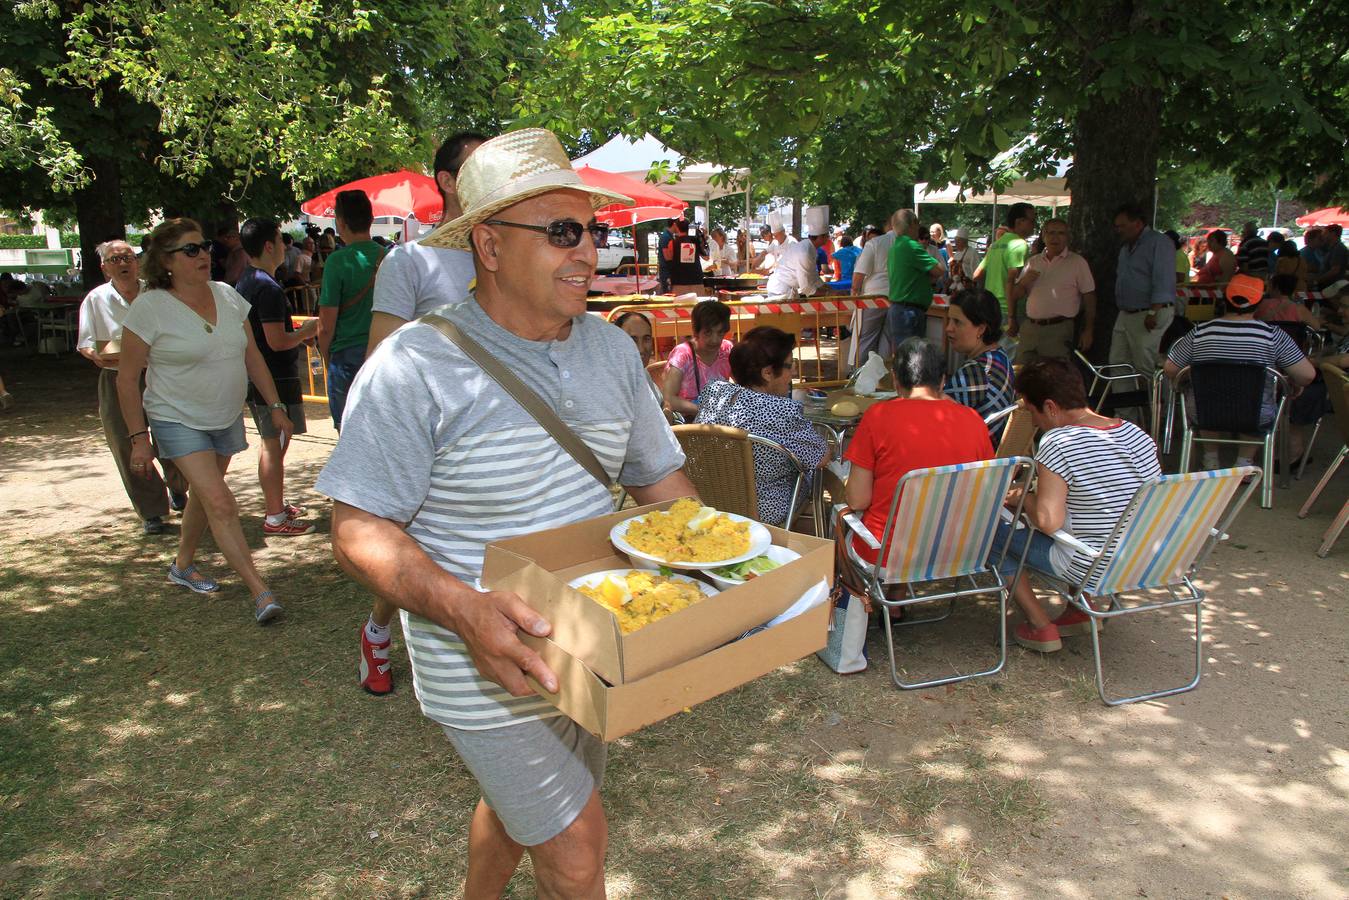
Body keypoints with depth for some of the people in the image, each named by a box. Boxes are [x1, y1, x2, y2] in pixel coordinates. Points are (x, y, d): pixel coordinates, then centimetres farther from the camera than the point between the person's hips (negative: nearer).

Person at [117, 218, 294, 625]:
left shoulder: (227, 296, 2)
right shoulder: (150, 308, -13)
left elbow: (252, 357, 9)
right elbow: (127, 378, -9)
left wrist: (275, 406, 5)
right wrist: (139, 437, -11)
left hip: (227, 419, 6)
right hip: (178, 420, -6)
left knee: (203, 495, 18)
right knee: (220, 503, -15)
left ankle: (183, 565, 41)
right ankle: (260, 592, -15)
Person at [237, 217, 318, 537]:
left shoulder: (244, 282, 12)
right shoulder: (269, 288, -20)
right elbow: (277, 341, -23)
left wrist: (297, 332, 17)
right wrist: (306, 331, -7)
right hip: (276, 379, -10)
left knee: (271, 443, 20)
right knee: (275, 445, -2)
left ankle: (274, 504, 32)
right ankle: (275, 518, 5)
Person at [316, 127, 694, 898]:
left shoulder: (611, 348, 1)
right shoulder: (417, 365, -19)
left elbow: (662, 478, 8)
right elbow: (361, 529, -18)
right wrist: (463, 610, -34)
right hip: (489, 668, -6)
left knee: (526, 808, 26)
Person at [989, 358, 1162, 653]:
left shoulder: (1058, 443, -22)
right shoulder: (1138, 434, 0)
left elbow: (1048, 521, -27)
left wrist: (1022, 499, -6)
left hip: (1087, 566, -7)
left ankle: (1041, 627, 9)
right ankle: (1081, 609, 29)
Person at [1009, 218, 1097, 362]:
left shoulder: (1077, 262, 1)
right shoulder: (1032, 262, 14)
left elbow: (1089, 297, 0)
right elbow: (1016, 295, 14)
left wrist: (1088, 331, -5)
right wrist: (1024, 282, -9)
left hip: (1060, 329, -4)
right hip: (1030, 327, 4)